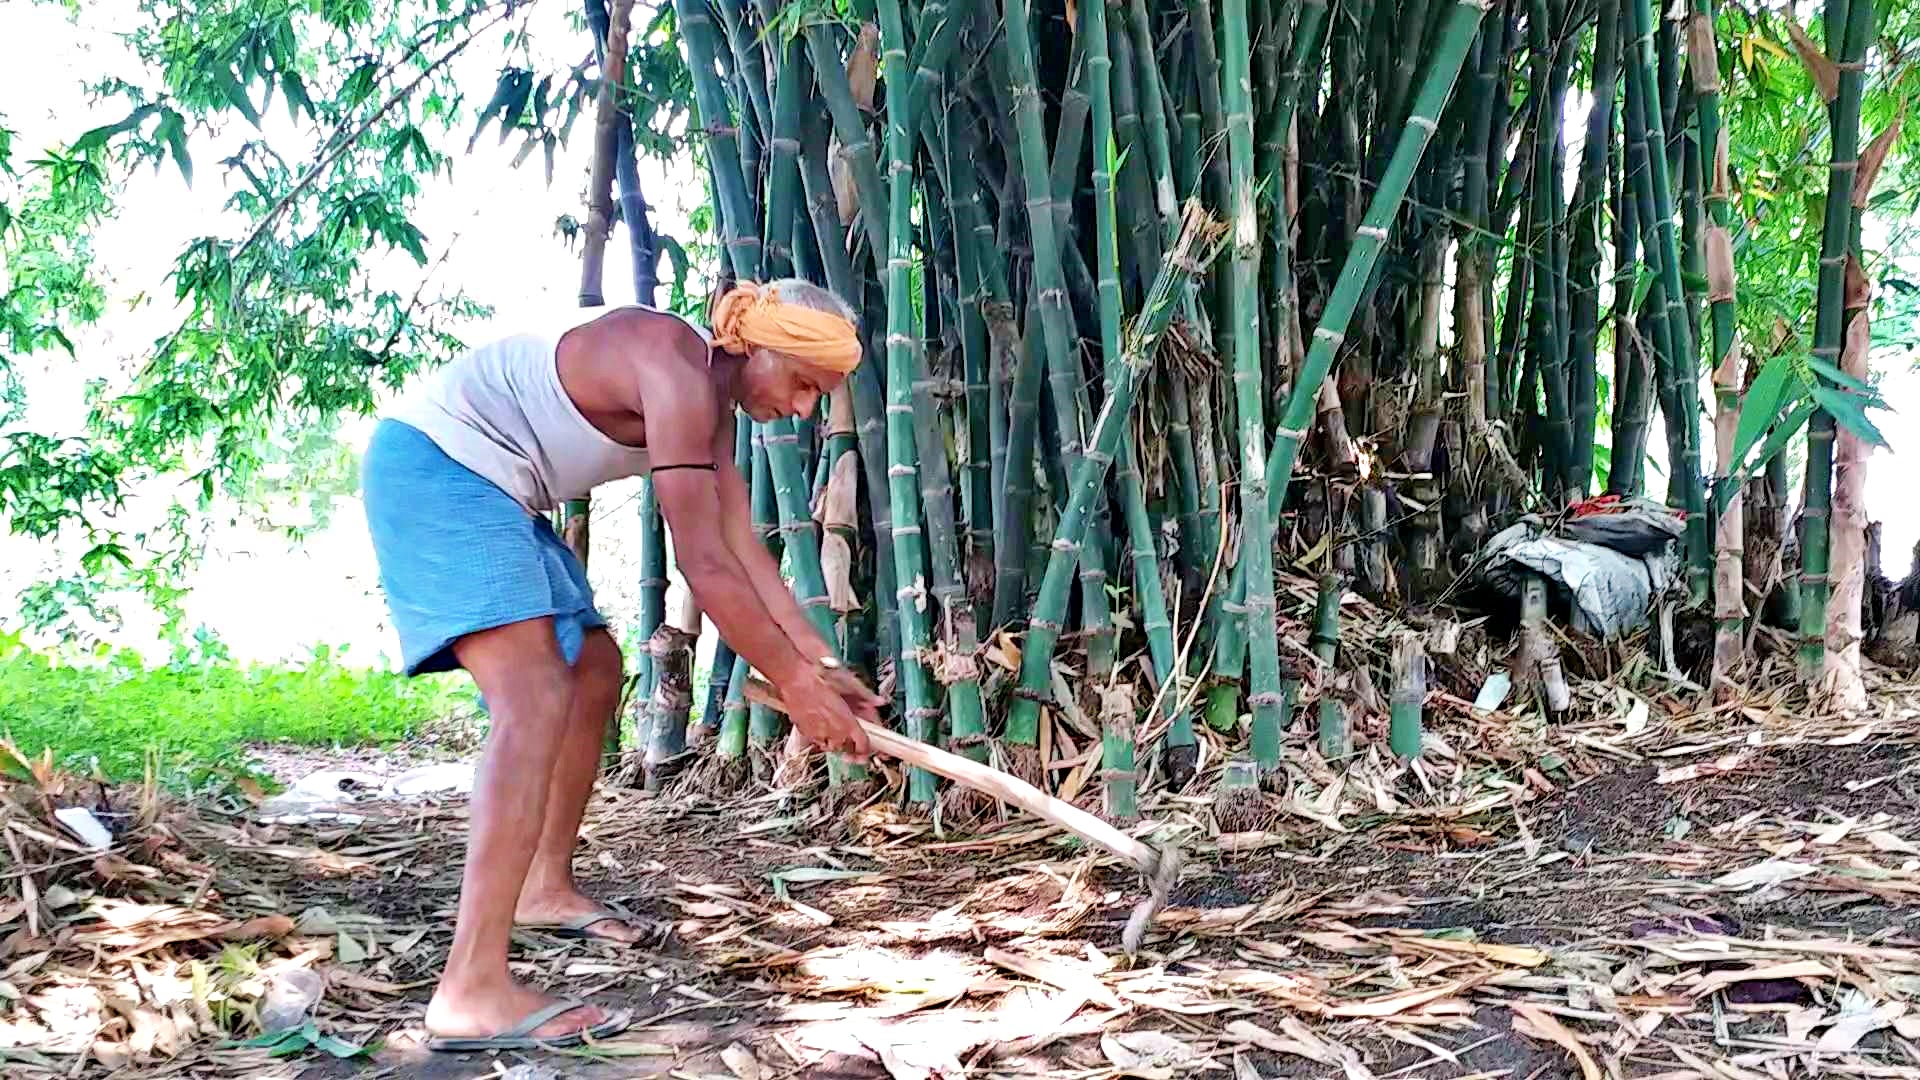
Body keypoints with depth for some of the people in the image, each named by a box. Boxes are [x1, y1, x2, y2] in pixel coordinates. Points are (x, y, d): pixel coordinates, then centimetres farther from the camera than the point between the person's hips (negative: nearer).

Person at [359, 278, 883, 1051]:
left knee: (595, 670, 18)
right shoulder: (679, 373, -22)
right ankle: (472, 991, -28)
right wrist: (795, 685, -16)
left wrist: (821, 662, 7)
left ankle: (546, 887, 32)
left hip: (486, 486, 11)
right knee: (538, 698, -23)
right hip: (433, 466, -11)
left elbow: (743, 549, 10)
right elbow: (705, 569, -24)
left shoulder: (709, 398, 10)